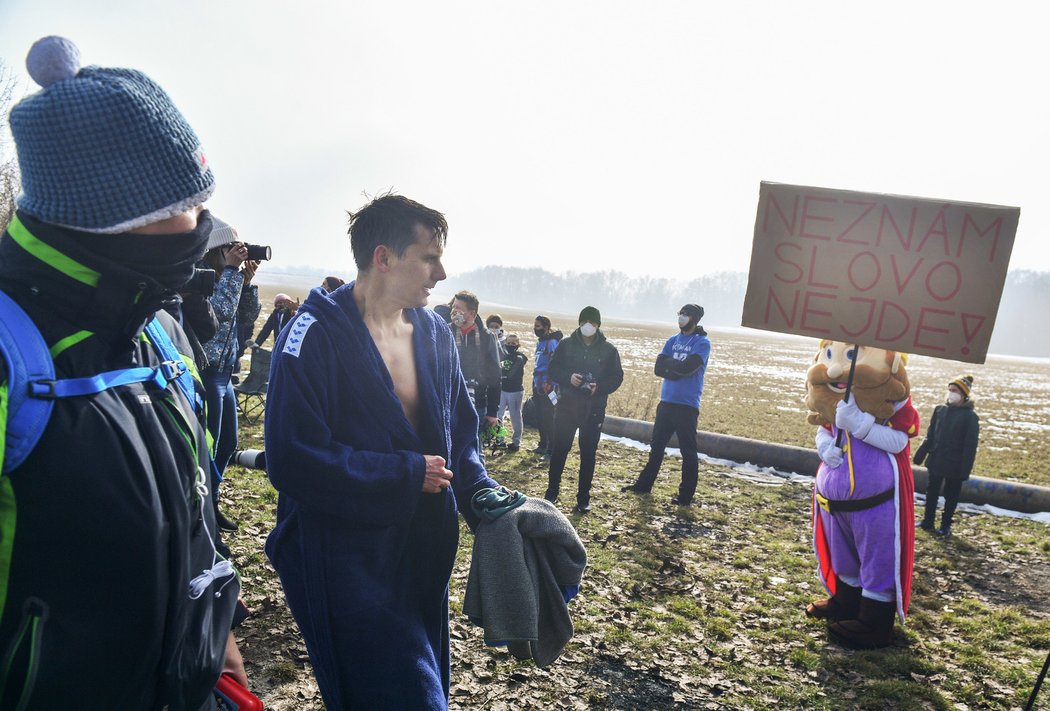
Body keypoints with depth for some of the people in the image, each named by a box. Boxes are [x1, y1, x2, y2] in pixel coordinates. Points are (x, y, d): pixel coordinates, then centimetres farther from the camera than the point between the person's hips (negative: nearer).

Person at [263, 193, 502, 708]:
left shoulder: (434, 333, 2)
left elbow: (460, 432, 9)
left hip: (424, 550, 7)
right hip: (344, 559, -6)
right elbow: (293, 461, -24)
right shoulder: (314, 337, -18)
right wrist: (408, 476, -20)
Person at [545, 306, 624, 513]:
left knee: (588, 453, 6)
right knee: (560, 449, 6)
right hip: (567, 405, 1)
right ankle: (552, 491, 23)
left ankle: (583, 498, 17)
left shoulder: (609, 350, 0)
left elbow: (617, 377, 1)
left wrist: (599, 387, -18)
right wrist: (568, 377, -17)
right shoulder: (566, 345, 2)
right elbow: (553, 369, 3)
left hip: (594, 409, 0)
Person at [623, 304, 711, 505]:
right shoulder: (673, 340, 13)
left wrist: (669, 363, -6)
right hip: (666, 401, 7)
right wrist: (679, 369, -11)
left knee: (688, 451, 0)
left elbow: (688, 367, -21)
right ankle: (644, 483, 28)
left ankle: (686, 495, 8)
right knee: (656, 446, 16)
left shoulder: (702, 342, -6)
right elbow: (659, 368, 2)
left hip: (687, 405, -7)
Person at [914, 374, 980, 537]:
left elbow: (970, 445, -12)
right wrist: (920, 454, 4)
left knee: (951, 495, 9)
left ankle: (946, 525, 22)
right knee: (932, 491, 13)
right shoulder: (940, 409, 3)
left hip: (955, 464, -4)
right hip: (936, 461, 4)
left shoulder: (970, 416, -10)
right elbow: (930, 435, 8)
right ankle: (928, 521, 25)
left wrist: (965, 468, -15)